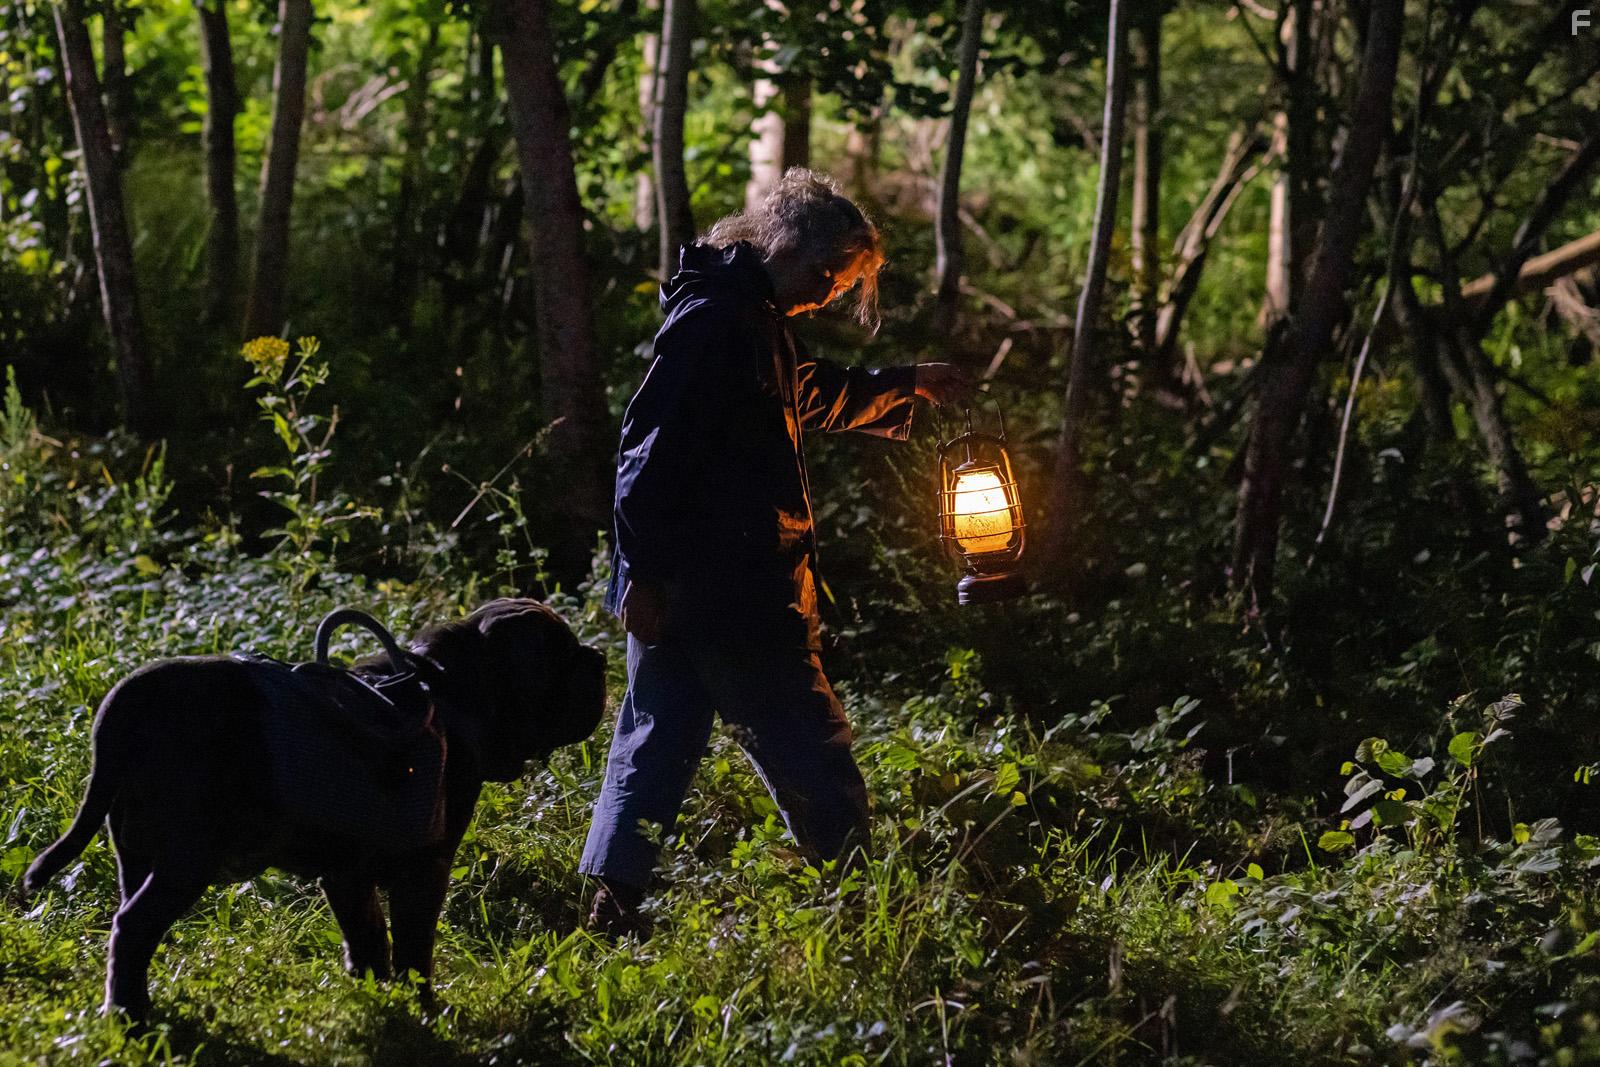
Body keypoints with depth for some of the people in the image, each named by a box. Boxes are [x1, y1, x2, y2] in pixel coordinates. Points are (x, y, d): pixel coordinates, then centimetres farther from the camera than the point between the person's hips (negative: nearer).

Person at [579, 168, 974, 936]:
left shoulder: (752, 320, 16)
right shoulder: (715, 319, -16)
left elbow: (813, 393, 37)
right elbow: (651, 447, -22)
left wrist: (909, 385, 41)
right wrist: (645, 573, -24)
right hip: (723, 585, -10)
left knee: (656, 742, 7)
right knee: (809, 754, 0)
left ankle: (613, 907, 5)